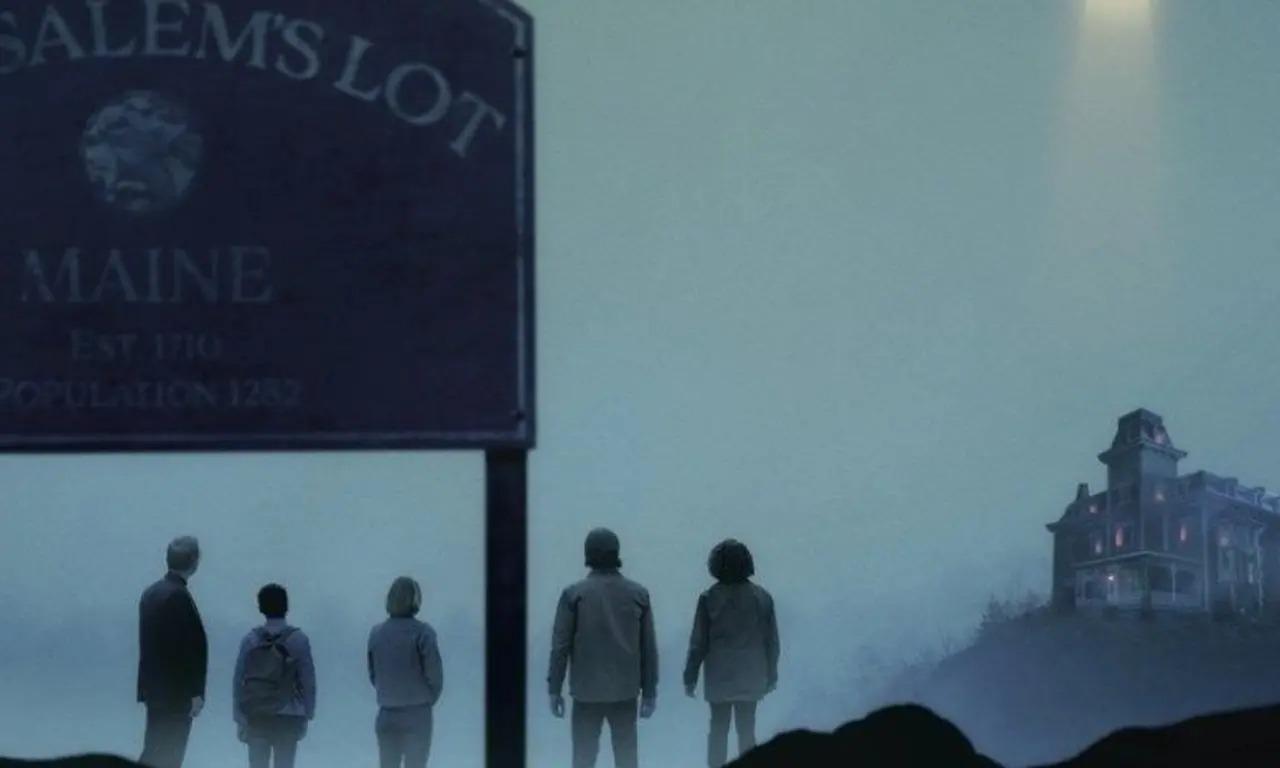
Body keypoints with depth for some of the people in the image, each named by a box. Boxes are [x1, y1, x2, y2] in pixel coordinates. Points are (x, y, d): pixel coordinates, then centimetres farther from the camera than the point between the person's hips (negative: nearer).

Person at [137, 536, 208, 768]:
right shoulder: (179, 596, -17)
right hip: (176, 690, -9)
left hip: (153, 686, 9)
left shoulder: (151, 593, 10)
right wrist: (196, 692, -16)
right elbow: (195, 646, -19)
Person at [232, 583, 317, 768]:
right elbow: (308, 680, -5)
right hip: (288, 717, -1)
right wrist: (308, 714, 3)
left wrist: (239, 717, 5)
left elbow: (238, 679, -1)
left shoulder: (250, 639, -2)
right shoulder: (299, 639, -5)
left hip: (255, 716, 1)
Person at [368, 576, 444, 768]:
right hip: (417, 715, -3)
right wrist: (430, 699, 7)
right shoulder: (422, 632, -12)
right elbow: (434, 672, -10)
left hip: (387, 715, 3)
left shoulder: (376, 633, 1)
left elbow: (372, 674, 6)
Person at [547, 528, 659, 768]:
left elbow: (560, 645, -5)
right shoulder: (638, 595, 0)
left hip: (586, 692, -1)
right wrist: (649, 691, 8)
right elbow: (649, 648, 2)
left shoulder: (574, 594, -6)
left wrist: (554, 688, 2)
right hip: (626, 692, 1)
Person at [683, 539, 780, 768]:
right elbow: (771, 640, 4)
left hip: (719, 678, -2)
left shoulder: (709, 598, -10)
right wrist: (771, 675, 14)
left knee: (718, 728, 8)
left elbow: (698, 642, -7)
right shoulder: (762, 597, -2)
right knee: (746, 730, 8)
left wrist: (690, 677, 1)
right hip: (751, 678, 2)